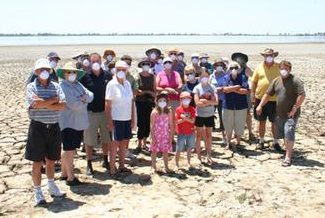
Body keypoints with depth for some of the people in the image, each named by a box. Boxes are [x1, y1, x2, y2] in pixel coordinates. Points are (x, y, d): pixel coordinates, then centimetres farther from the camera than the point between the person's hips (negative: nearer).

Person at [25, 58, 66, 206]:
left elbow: (63, 105, -8)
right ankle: (37, 192, 18)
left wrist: (43, 104, -16)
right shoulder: (31, 87, -3)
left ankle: (52, 187, 35)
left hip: (54, 127, 3)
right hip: (38, 127, -3)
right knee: (37, 162, 4)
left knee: (51, 160, 17)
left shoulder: (56, 86, 6)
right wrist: (54, 99, -10)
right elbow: (37, 104, -20)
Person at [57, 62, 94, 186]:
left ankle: (64, 173, 29)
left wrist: (84, 97, -17)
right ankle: (71, 178, 7)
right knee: (70, 151, -2)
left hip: (79, 123, 8)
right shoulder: (62, 86, -13)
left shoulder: (78, 85, 14)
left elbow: (91, 96, 3)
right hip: (68, 123, -8)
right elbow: (73, 104, -22)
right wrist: (83, 100, -4)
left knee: (68, 150, 17)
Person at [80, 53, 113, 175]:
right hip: (90, 113, -2)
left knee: (106, 138, 13)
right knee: (89, 141, 4)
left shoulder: (107, 76, 3)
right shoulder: (85, 77, -4)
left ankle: (105, 161, 30)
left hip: (105, 112, 3)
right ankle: (89, 165, 16)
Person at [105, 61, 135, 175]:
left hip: (127, 119, 5)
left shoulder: (127, 84, 7)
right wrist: (109, 122, -14)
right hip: (116, 119, -5)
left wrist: (132, 118, 8)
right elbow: (107, 105, -10)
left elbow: (131, 102, 11)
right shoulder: (112, 84, -9)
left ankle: (122, 166, 24)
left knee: (124, 143, 12)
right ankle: (112, 168, 12)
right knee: (115, 143, 2)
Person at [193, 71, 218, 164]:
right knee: (199, 135, 7)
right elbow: (197, 103, -14)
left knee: (209, 135, 9)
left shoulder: (212, 87, 1)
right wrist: (210, 102, -11)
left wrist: (205, 101, -17)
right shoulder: (197, 88, -5)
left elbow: (216, 102, -7)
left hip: (210, 115, 2)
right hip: (200, 115, -2)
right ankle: (199, 157, 16)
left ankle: (209, 156, 17)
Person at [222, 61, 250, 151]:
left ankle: (238, 143, 22)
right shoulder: (225, 78, 2)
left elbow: (246, 90, -13)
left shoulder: (243, 78, 0)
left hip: (241, 106, -1)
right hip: (228, 106, 1)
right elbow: (224, 89, -15)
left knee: (239, 126, 5)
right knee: (228, 126, 9)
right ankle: (228, 143, 26)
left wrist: (232, 89, -14)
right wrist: (237, 87, -17)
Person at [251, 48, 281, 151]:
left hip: (275, 100, -1)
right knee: (262, 121, 11)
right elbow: (254, 82, 5)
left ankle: (275, 142, 19)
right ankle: (261, 141, 25)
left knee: (275, 122, 7)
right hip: (261, 98, 1)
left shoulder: (279, 67, 1)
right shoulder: (259, 67, 3)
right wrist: (252, 96, -1)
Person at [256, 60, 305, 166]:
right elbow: (268, 94, 15)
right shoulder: (276, 81, 10)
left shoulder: (295, 80, -10)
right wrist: (260, 105, 11)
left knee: (289, 134, -13)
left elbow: (302, 95, -16)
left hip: (291, 114, -7)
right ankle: (289, 150, 33)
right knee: (281, 134, 14)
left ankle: (288, 157, -5)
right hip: (279, 114, 7)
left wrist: (294, 108, -17)